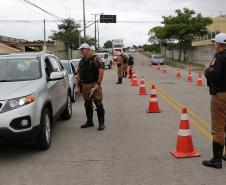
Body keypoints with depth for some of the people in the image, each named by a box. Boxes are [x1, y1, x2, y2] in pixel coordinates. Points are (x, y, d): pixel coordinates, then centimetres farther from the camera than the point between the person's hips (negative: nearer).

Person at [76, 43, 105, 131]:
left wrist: (98, 84, -21)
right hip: (85, 86, 7)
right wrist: (78, 86, 13)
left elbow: (101, 71, -16)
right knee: (87, 105, 14)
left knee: (98, 104, -5)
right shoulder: (82, 61, 15)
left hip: (94, 85, -7)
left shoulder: (95, 59, -6)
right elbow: (78, 74, 18)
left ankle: (101, 123, 3)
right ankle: (89, 122, 26)